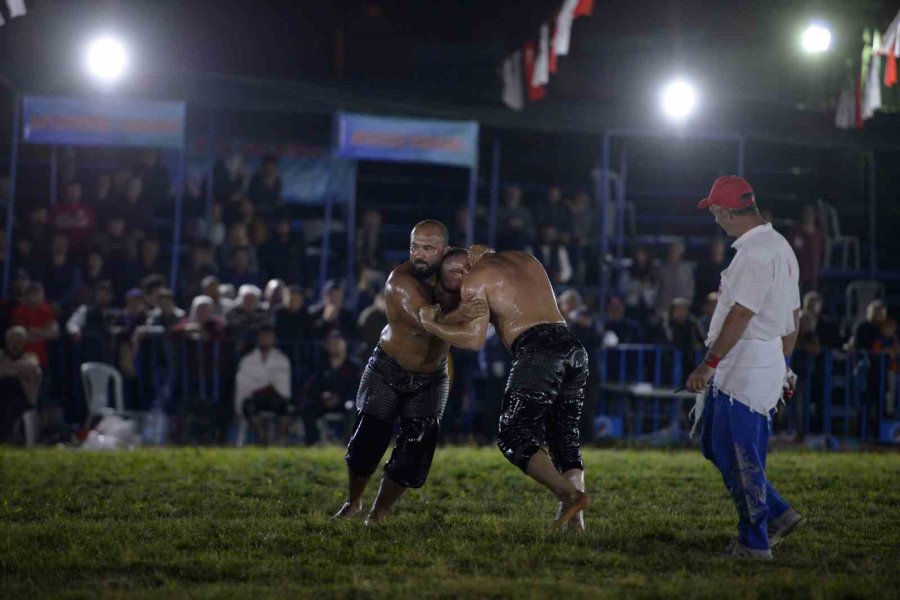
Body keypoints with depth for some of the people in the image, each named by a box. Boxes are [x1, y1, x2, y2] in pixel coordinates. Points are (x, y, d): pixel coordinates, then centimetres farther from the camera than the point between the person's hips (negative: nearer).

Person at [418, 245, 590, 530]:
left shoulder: (474, 278, 7)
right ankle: (576, 521, -1)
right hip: (573, 347, 7)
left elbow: (474, 339, -4)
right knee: (565, 439, 12)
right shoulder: (526, 259, 27)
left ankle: (570, 495, -20)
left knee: (514, 438, -2)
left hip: (538, 351, -7)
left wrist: (431, 324, 8)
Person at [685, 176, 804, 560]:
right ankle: (777, 515, 20)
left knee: (740, 458, -4)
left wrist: (709, 364, -21)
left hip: (745, 370, -11)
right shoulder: (781, 247, 15)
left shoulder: (755, 253, -18)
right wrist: (784, 366, 24)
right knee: (716, 445, 17)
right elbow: (793, 314, 19)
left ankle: (755, 543, 4)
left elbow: (741, 315, -23)